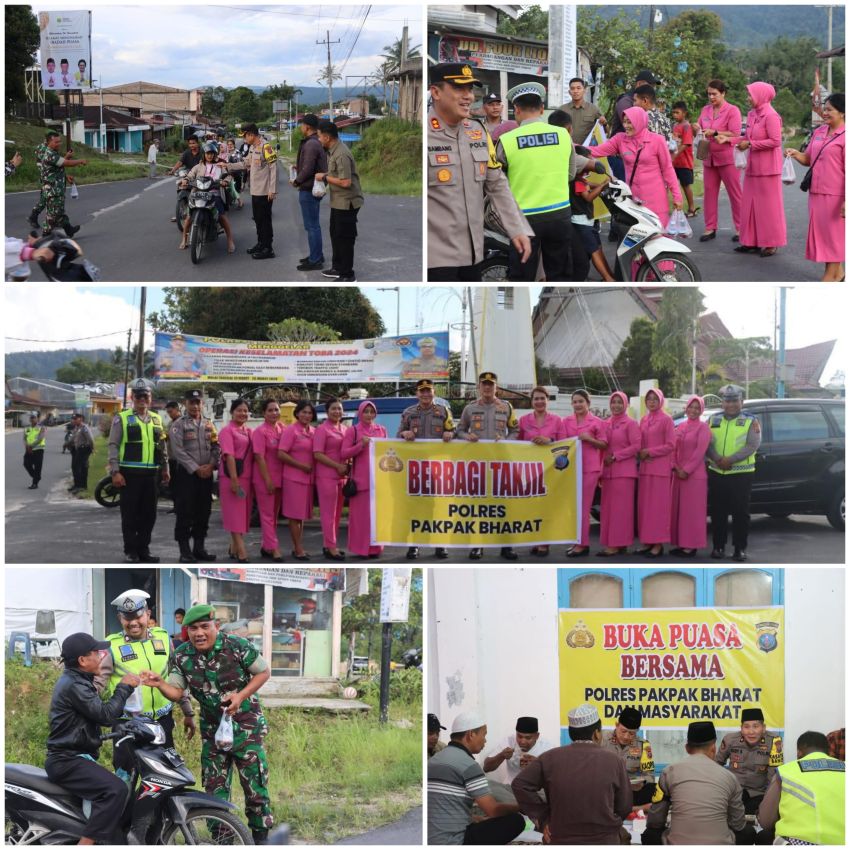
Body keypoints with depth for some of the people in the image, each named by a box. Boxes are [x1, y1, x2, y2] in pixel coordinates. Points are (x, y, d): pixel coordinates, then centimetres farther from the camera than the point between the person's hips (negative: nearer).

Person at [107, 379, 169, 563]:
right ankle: (130, 552, 7)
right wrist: (115, 472, -12)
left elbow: (162, 446, 21)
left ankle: (143, 550, 16)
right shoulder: (122, 419, -1)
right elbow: (113, 446, -5)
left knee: (149, 514, 7)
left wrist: (165, 469, 17)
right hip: (130, 473, -5)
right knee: (130, 514, 1)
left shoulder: (156, 419, 14)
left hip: (151, 474, 5)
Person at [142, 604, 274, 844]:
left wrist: (241, 696, -18)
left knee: (255, 786, -2)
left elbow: (263, 672, -6)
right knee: (215, 790, 7)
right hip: (212, 731, 4)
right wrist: (160, 684, -26)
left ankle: (260, 837, 13)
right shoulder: (182, 656, -5)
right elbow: (176, 693, -4)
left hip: (246, 727, -4)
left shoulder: (238, 646, -16)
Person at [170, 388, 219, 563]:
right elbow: (178, 451, -11)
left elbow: (216, 447, 10)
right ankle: (185, 551, -1)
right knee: (185, 513, -4)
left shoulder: (209, 424, 13)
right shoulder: (178, 425, -4)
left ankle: (199, 547, 18)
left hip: (206, 474, 5)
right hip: (186, 474, -5)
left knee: (203, 512, 9)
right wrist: (196, 469, -15)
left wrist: (210, 465, -7)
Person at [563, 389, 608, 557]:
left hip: (589, 467, -5)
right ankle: (577, 541, 14)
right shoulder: (566, 421, 12)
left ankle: (583, 544, -6)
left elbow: (604, 444, 0)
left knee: (583, 506, -7)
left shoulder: (597, 422, 1)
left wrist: (589, 439, -14)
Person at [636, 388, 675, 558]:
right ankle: (647, 542, 9)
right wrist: (641, 454, -1)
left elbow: (670, 445, -9)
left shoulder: (666, 419, -4)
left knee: (658, 505, -6)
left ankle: (658, 544, -5)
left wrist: (649, 452, -11)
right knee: (644, 505, 5)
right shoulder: (644, 420, 15)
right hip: (645, 467, 6)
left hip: (660, 467, -6)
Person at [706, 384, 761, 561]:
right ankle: (718, 546, 13)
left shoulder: (751, 421, 1)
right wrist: (718, 459, -17)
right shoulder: (713, 420, 11)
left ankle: (740, 548, 4)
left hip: (741, 474, -3)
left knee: (740, 512, -2)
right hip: (716, 473, 3)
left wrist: (731, 459, -20)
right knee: (718, 511, 6)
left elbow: (752, 445, -11)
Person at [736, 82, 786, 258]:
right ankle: (752, 241, 16)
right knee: (750, 204, 9)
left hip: (767, 167, -8)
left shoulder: (771, 116, -15)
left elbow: (775, 141, -20)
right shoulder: (752, 114, 11)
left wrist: (750, 144, -17)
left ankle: (771, 244, 6)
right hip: (753, 167, 8)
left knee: (768, 204, -1)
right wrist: (743, 140, 0)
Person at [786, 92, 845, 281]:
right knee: (821, 232, 12)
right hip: (817, 192, 8)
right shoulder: (819, 132, 11)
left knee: (832, 234, 1)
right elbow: (808, 159, 19)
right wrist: (795, 154, -3)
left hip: (834, 195, -8)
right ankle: (837, 271, 23)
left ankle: (832, 273, 9)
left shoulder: (844, 136, -12)